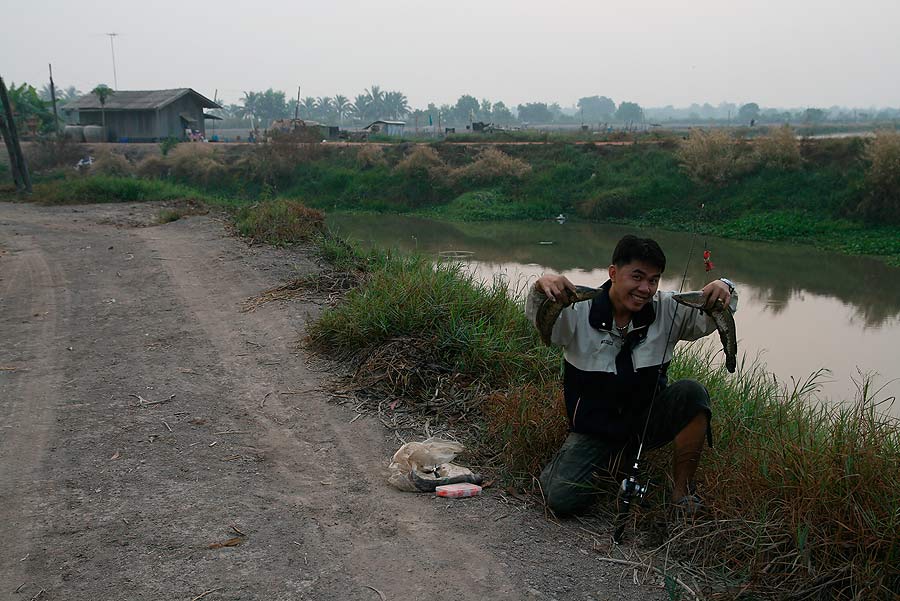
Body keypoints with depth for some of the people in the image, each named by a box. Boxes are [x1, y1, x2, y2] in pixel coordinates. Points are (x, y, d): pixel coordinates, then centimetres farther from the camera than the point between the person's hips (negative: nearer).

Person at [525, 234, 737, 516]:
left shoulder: (667, 310, -9)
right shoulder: (579, 313, -16)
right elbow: (538, 318, -27)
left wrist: (723, 290, -35)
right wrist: (541, 287, -51)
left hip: (648, 418, 2)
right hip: (594, 430, -2)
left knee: (691, 393, -28)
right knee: (561, 500, -20)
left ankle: (682, 489, -7)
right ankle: (610, 463, 14)